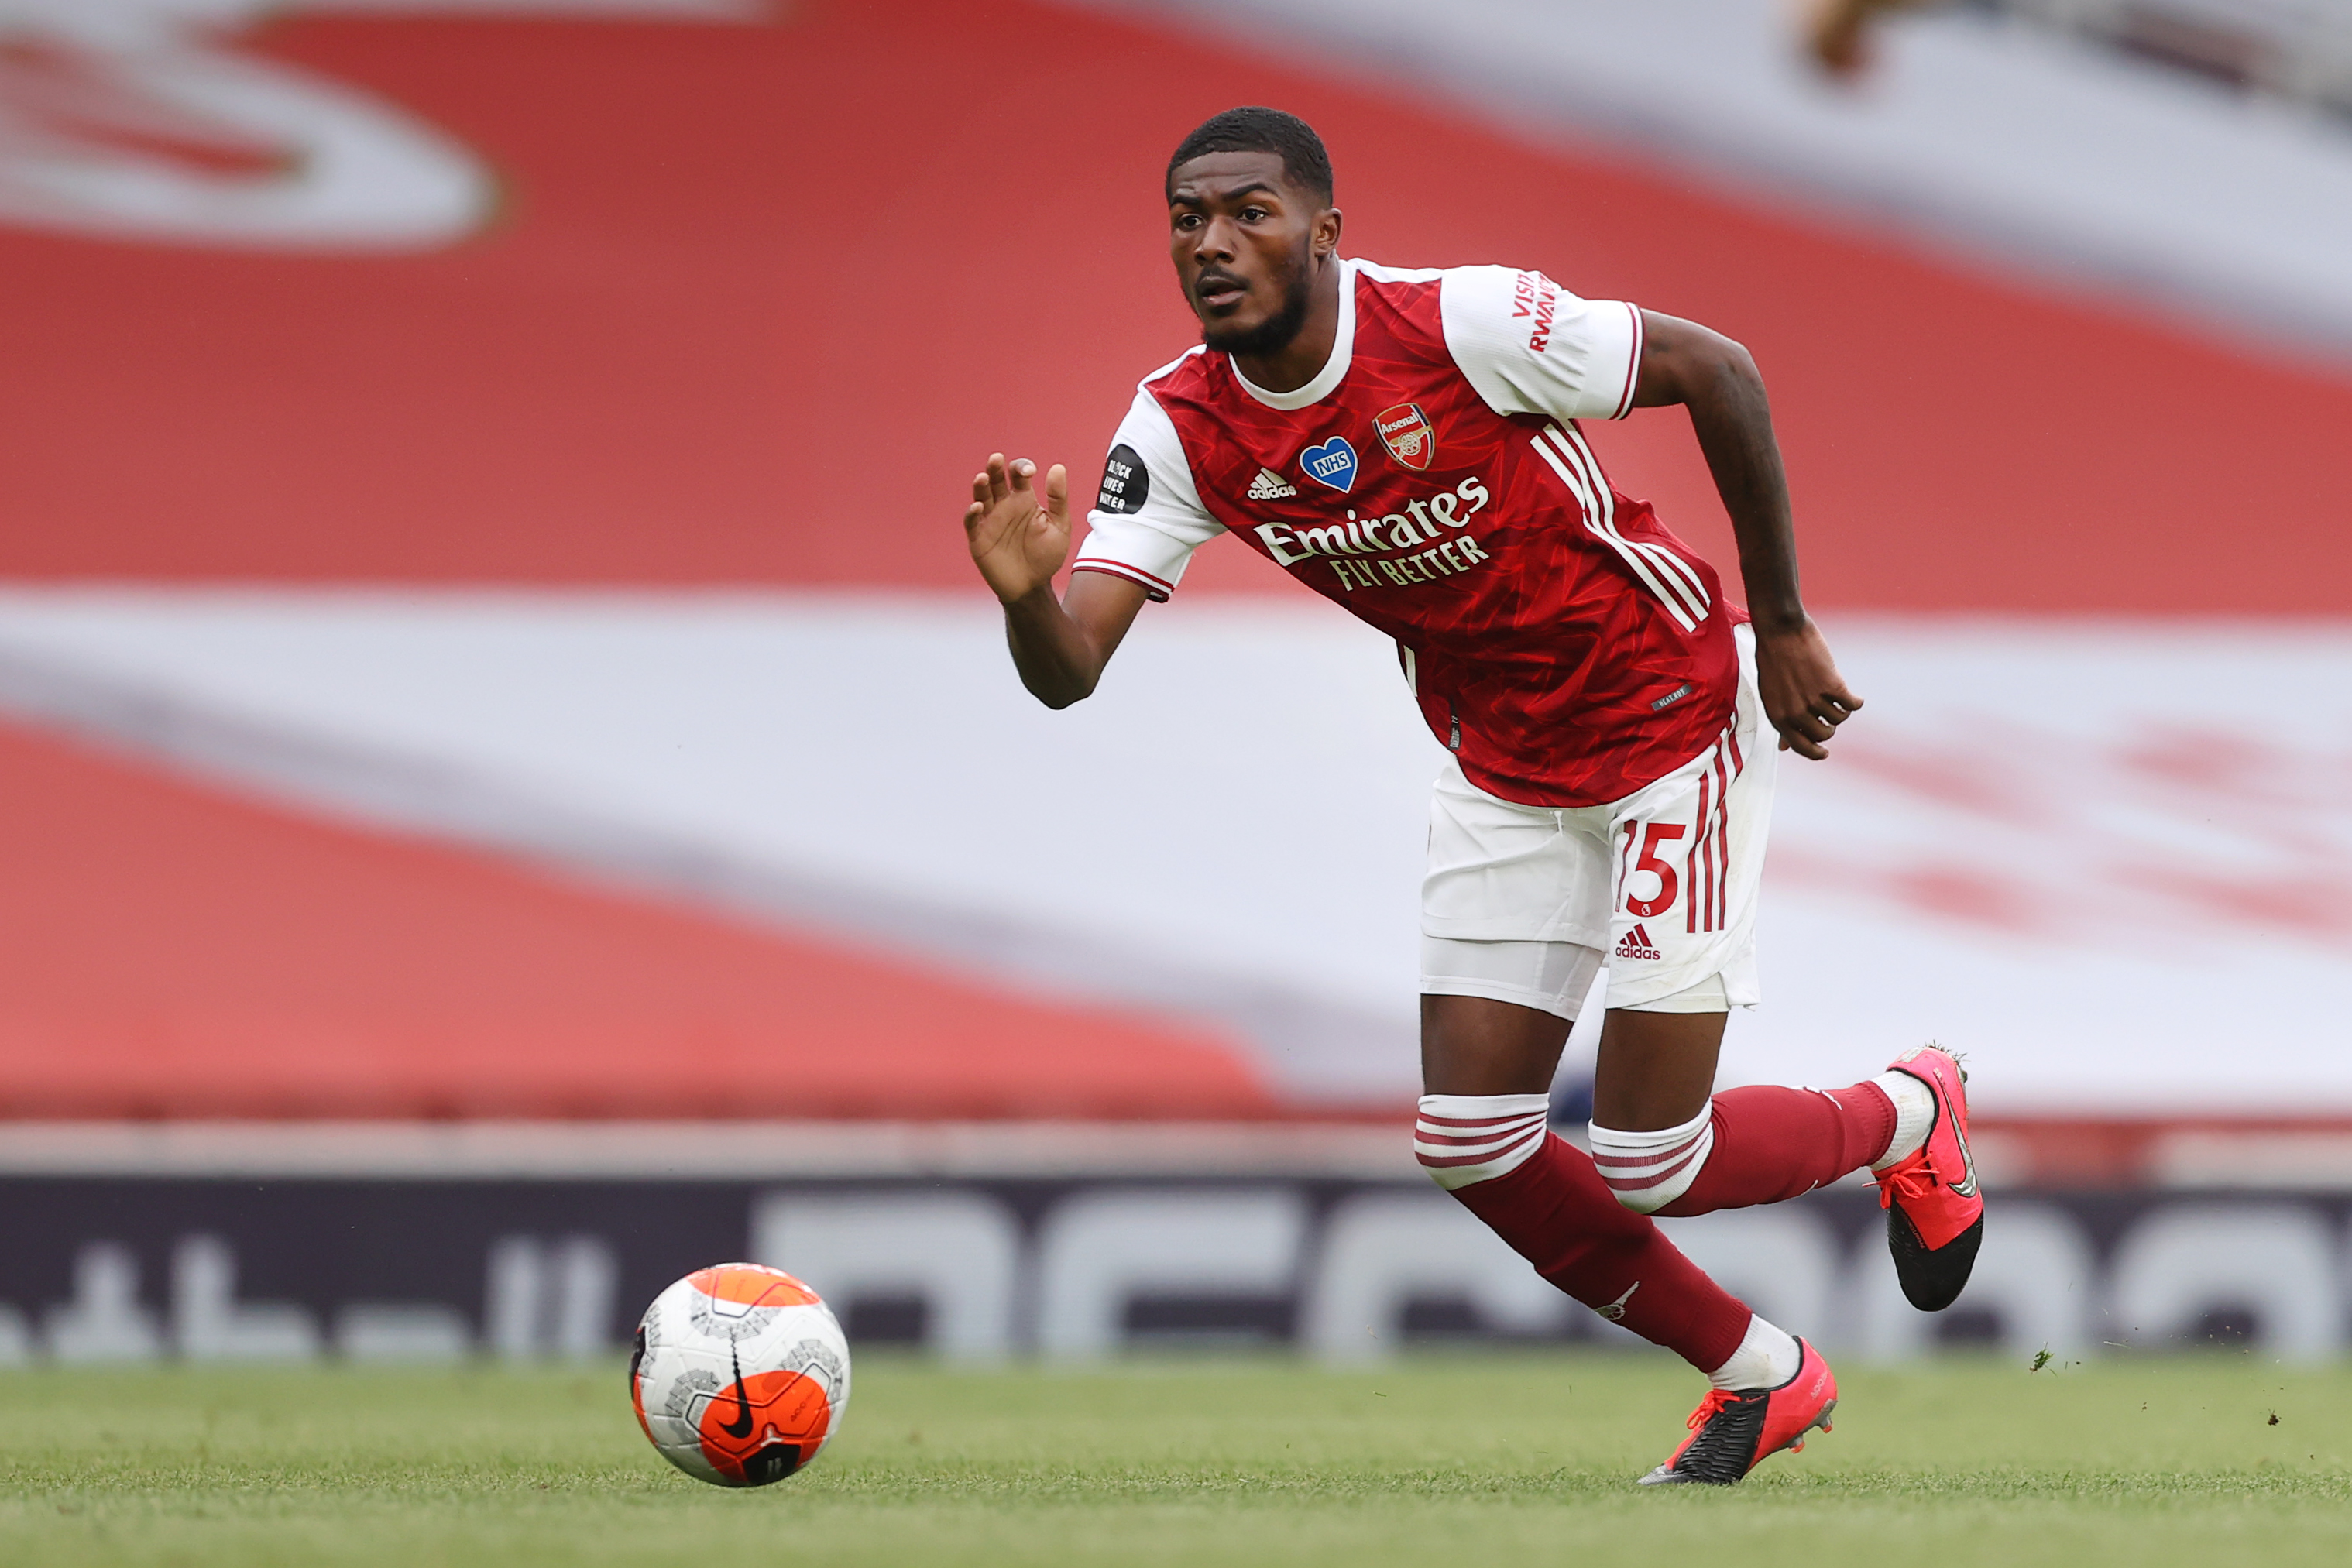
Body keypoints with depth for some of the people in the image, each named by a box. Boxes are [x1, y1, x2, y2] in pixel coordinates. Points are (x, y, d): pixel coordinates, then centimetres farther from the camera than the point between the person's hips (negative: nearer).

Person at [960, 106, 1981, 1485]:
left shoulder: (1460, 325, -27)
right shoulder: (1183, 429, -11)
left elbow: (1718, 370, -16)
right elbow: (1068, 672, -16)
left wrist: (1784, 629, -11)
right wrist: (1026, 594, -41)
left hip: (1676, 713, -6)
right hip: (1504, 772, 6)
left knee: (1648, 1164, -8)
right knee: (1471, 1143, -2)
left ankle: (1909, 1116, 25)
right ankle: (1761, 1376, 20)